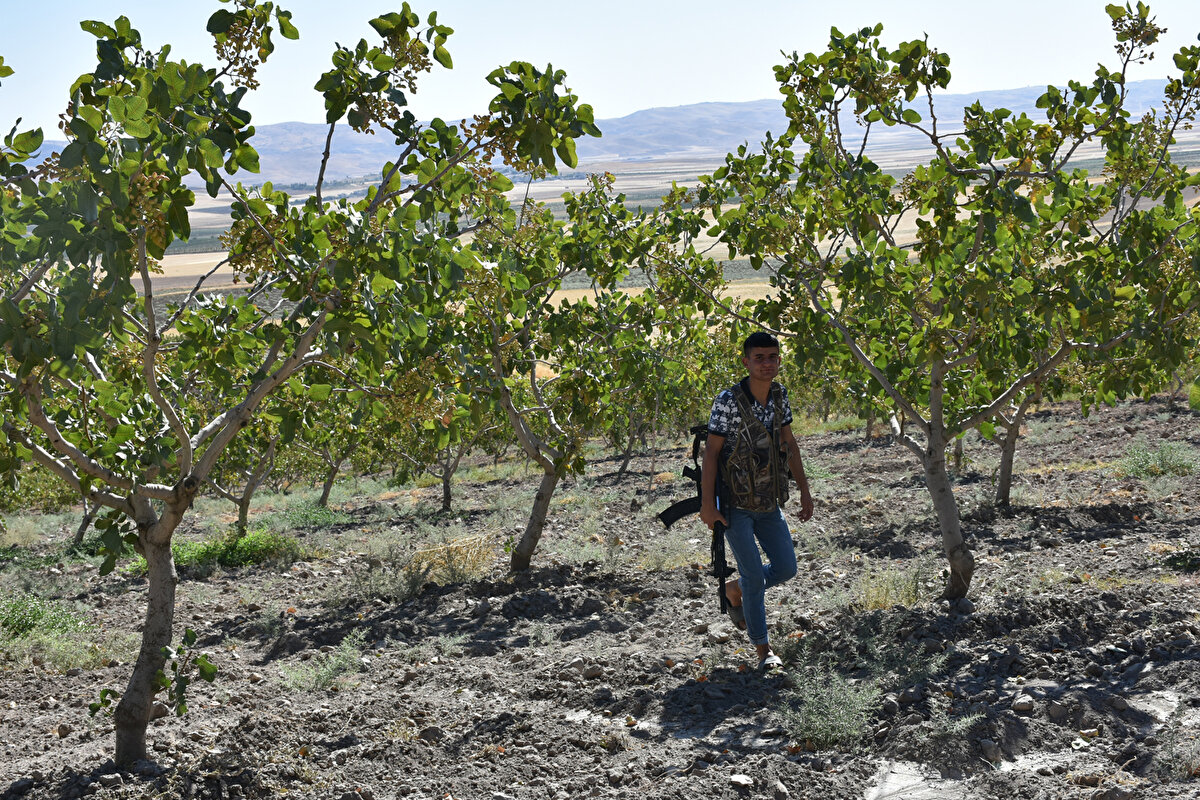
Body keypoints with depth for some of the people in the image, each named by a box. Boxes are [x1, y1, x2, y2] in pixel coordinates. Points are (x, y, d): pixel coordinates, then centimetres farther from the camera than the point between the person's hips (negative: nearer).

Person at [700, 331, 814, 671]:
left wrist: (805, 490, 11)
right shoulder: (728, 400, -19)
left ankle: (734, 590, 33)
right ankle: (763, 649, 7)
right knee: (754, 575, -7)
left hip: (769, 503, 6)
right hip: (735, 505, -6)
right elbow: (711, 452, -16)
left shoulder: (780, 395, -1)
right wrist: (707, 504, -18)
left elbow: (790, 445, 10)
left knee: (786, 569, 6)